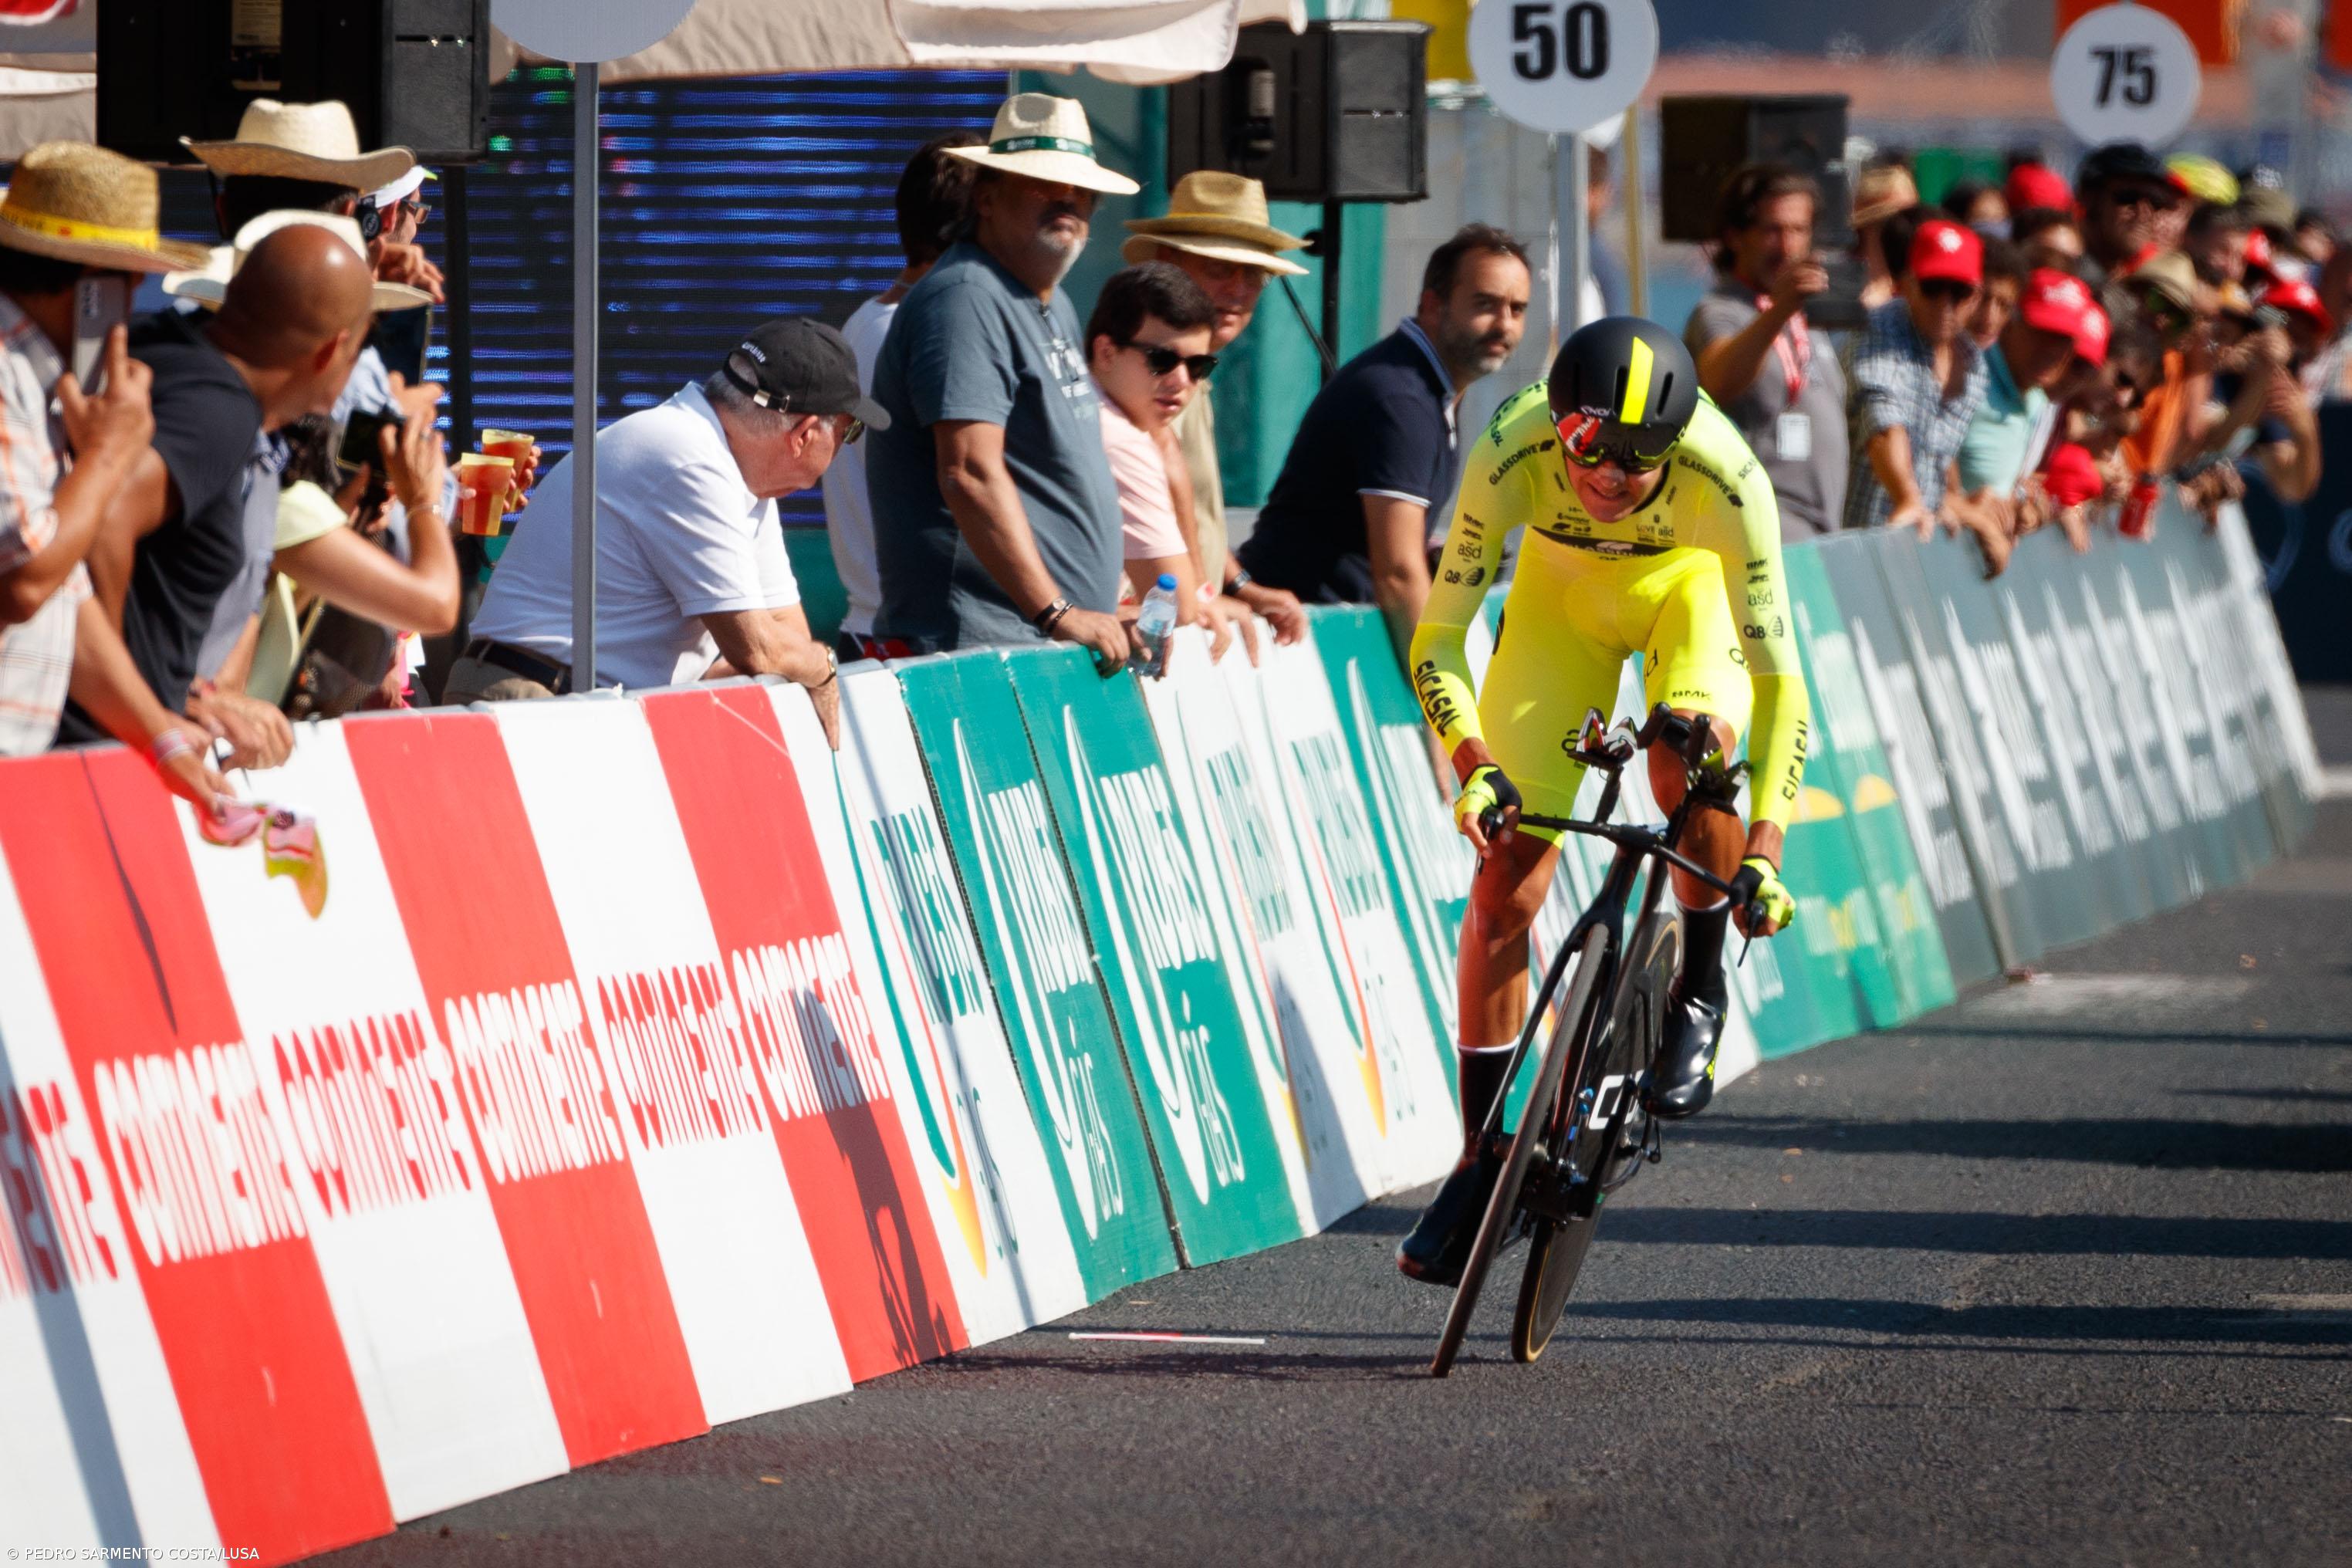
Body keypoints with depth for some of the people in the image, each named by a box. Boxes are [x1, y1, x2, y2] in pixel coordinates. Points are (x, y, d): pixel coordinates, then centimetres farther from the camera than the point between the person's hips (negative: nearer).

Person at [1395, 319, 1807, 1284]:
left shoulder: (1725, 478, -38)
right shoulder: (1513, 456, -35)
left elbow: (1779, 678, -34)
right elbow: (1438, 639, -28)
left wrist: (1763, 849, -42)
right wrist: (1475, 765, -45)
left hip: (1692, 584, -1)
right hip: (1561, 591, 2)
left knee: (1691, 758, -34)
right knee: (1506, 880, -6)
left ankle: (1699, 993, -6)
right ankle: (1483, 1159, 7)